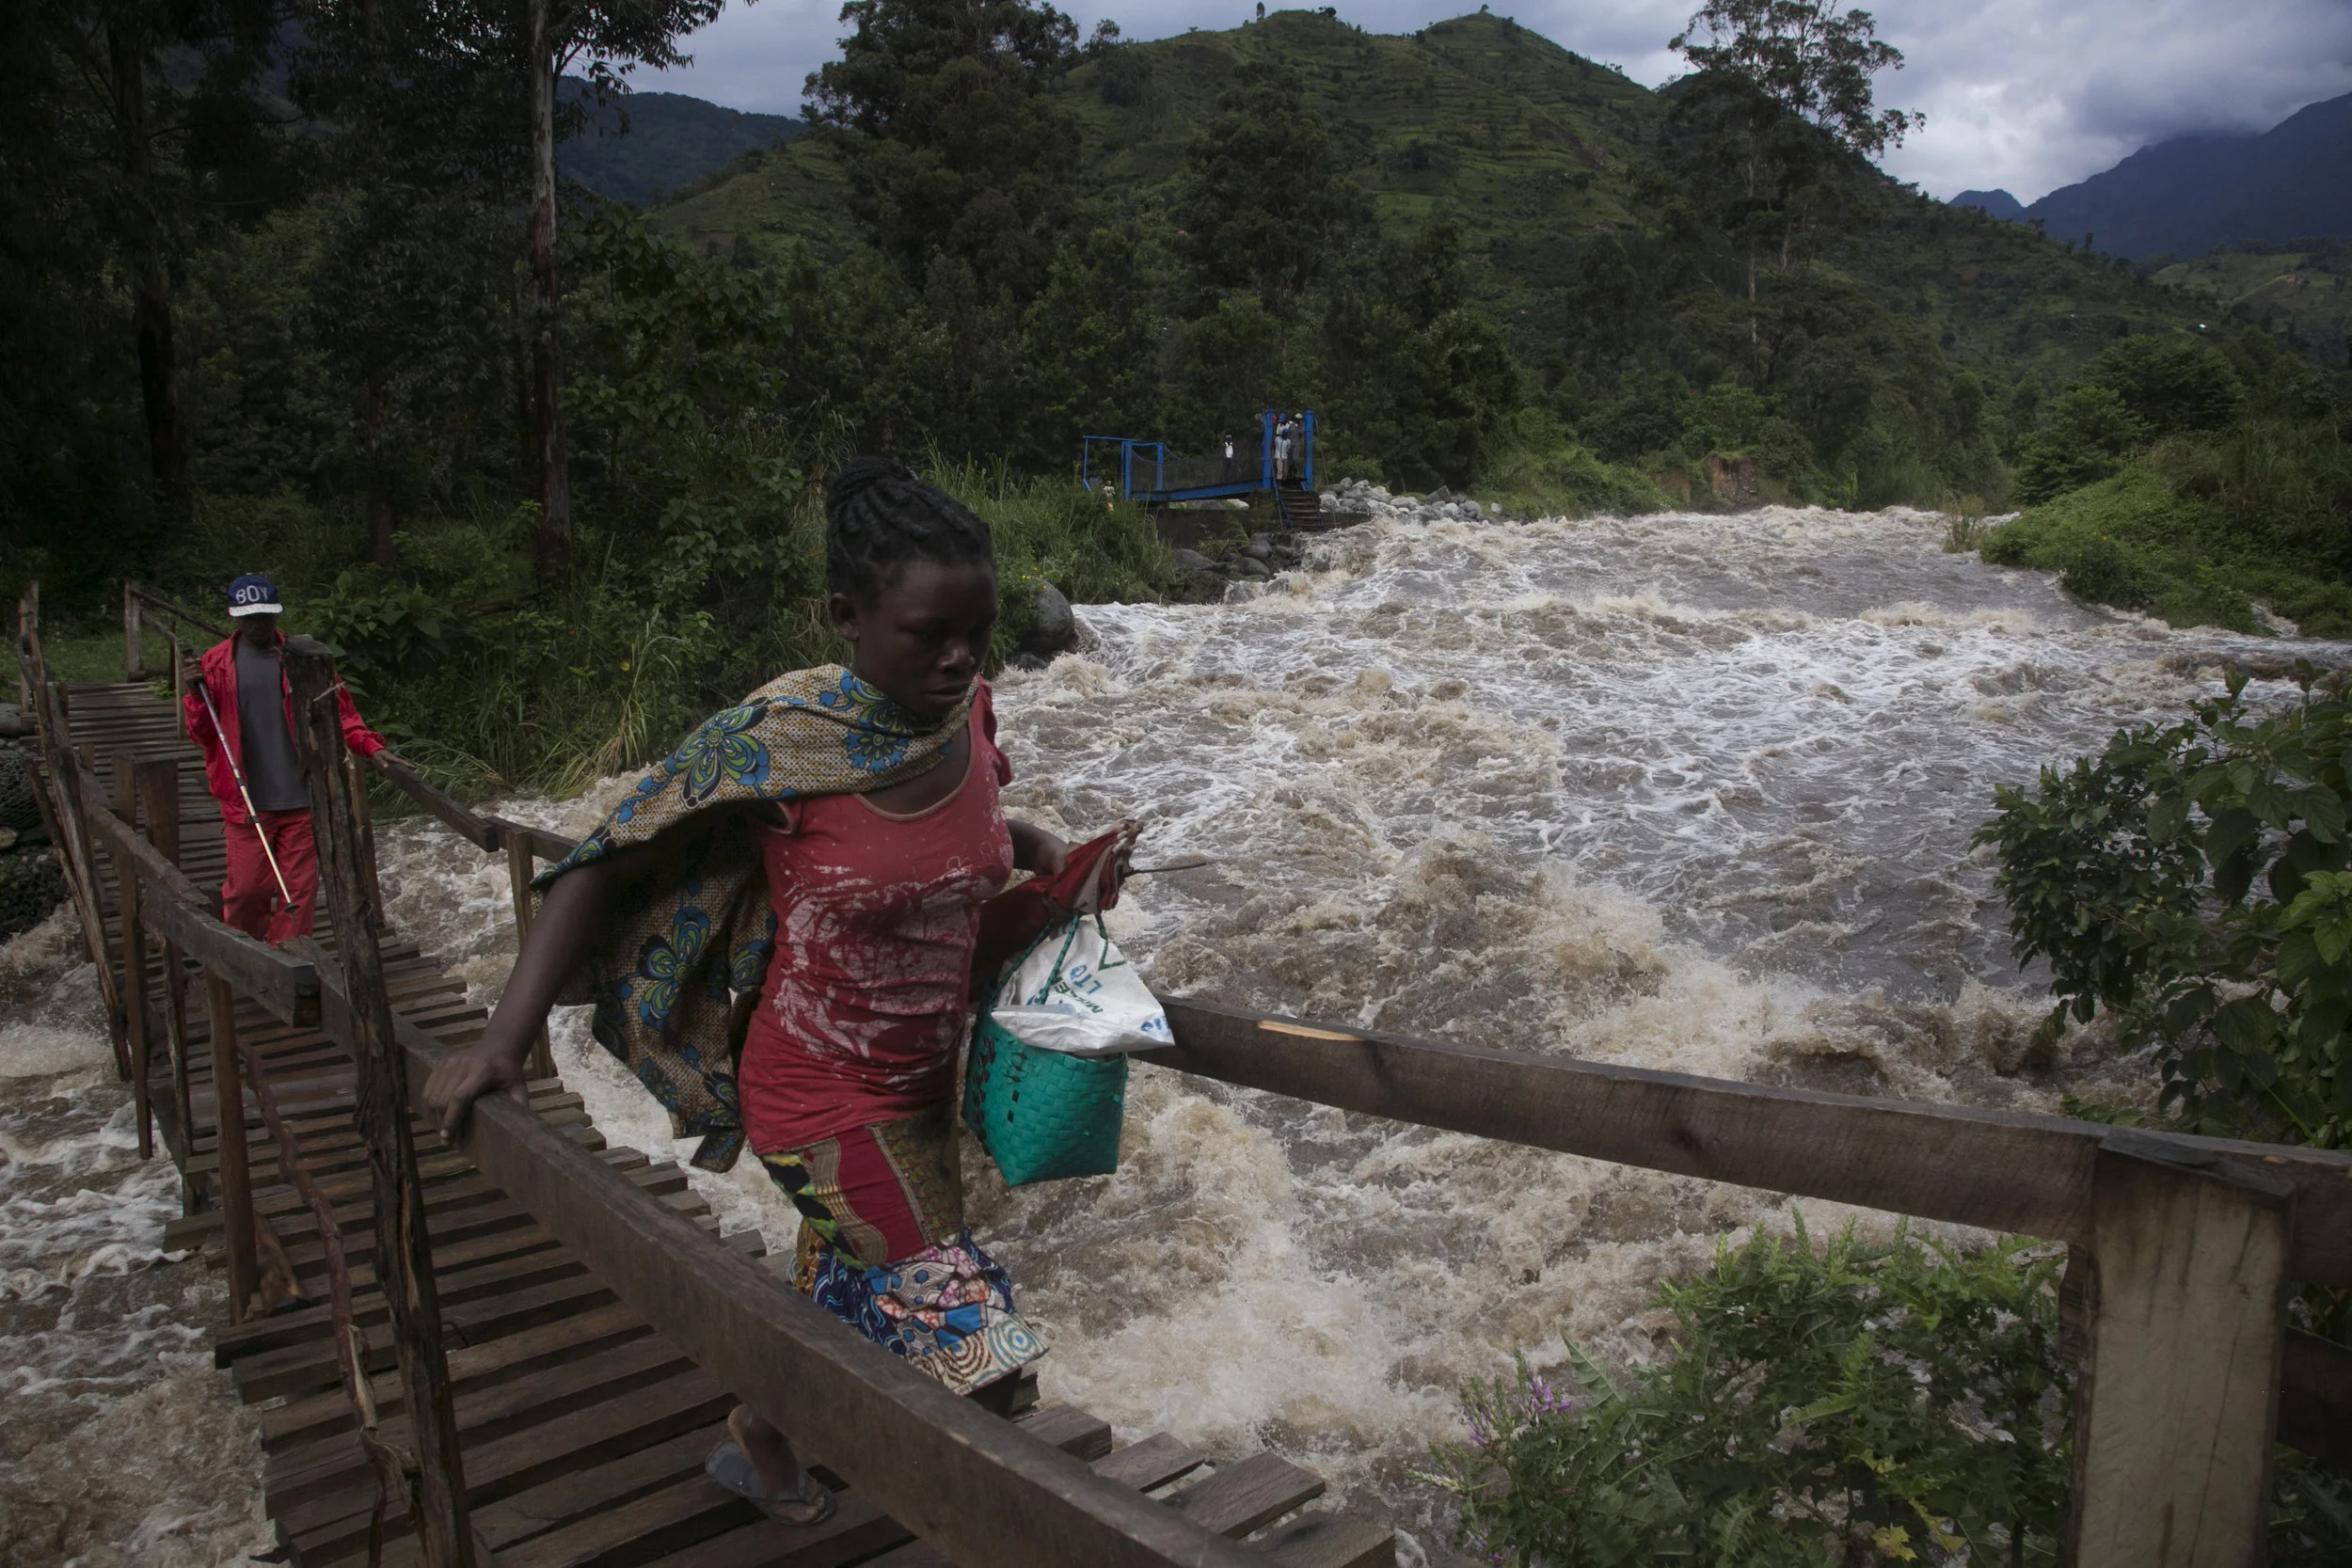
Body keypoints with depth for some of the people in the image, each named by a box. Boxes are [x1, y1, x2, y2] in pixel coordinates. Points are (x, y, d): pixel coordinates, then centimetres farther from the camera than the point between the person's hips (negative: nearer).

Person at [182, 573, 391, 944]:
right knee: (247, 889, 0)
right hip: (245, 802, 0)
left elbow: (340, 712, 8)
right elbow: (202, 735, 8)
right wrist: (195, 695, -10)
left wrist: (371, 747, -7)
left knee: (300, 889, 1)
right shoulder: (216, 663, 6)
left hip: (300, 799, 0)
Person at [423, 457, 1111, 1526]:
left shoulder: (965, 713, -6)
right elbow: (607, 864, -17)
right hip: (824, 1104, -7)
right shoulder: (776, 739, -25)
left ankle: (757, 1440, 57)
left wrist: (1053, 856, -4)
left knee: (845, 1296, 28)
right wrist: (504, 1037, -24)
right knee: (973, 1354, -4)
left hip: (921, 1086, 7)